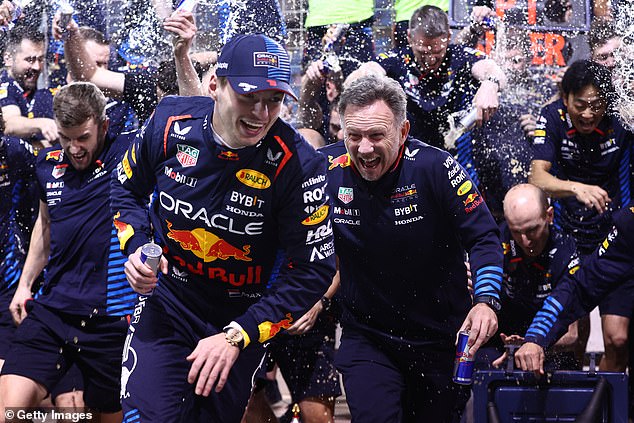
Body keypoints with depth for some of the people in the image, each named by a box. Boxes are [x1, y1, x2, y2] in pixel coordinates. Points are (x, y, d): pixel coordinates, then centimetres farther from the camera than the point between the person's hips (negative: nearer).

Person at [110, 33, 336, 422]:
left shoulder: (298, 164, -22)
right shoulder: (170, 122, -13)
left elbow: (313, 270, -19)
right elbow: (128, 188, 9)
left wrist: (236, 336, -22)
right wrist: (135, 247, -10)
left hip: (243, 318, -1)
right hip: (165, 300, 1)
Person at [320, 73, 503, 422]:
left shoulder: (434, 167, -18)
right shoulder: (327, 169, -13)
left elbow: (484, 238, -12)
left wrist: (486, 300, -26)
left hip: (441, 337, 0)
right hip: (366, 337, 0)